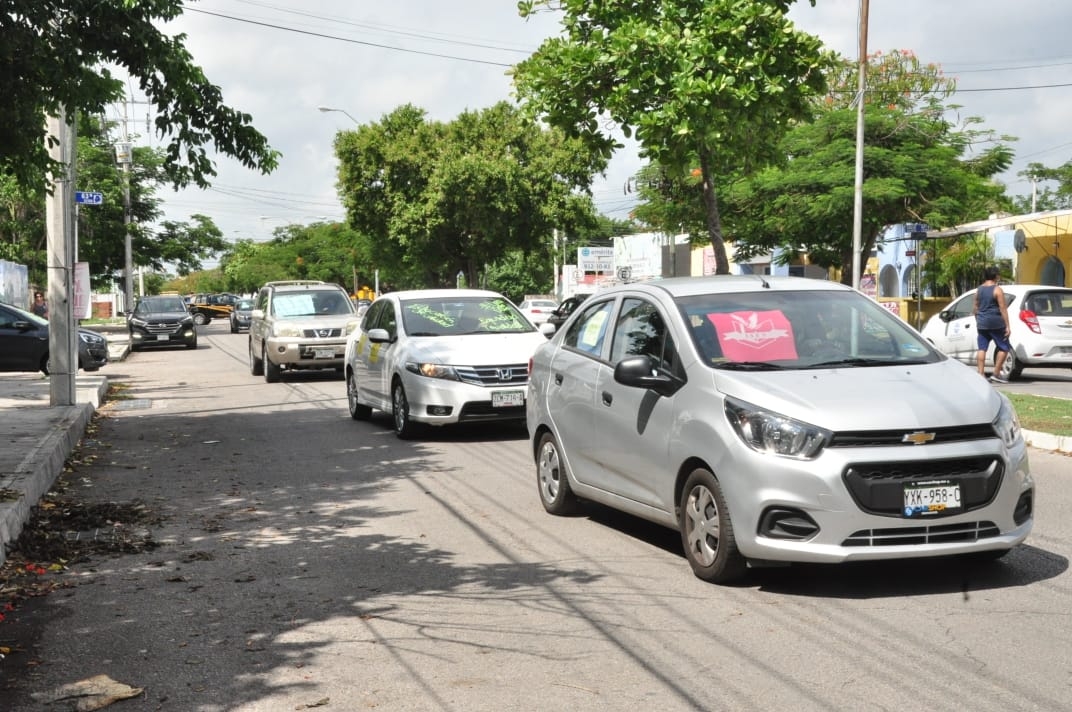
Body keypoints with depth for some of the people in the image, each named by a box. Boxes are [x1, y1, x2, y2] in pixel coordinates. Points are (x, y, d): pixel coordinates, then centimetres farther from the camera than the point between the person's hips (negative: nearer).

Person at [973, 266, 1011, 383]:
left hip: (981, 324, 6)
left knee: (982, 348, 6)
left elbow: (975, 308, 14)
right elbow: (1003, 309, -12)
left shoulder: (979, 290, 8)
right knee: (1004, 348, 4)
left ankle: (981, 374, 0)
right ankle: (996, 374, -1)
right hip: (996, 323, -6)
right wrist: (1007, 326, -11)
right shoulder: (997, 290, -9)